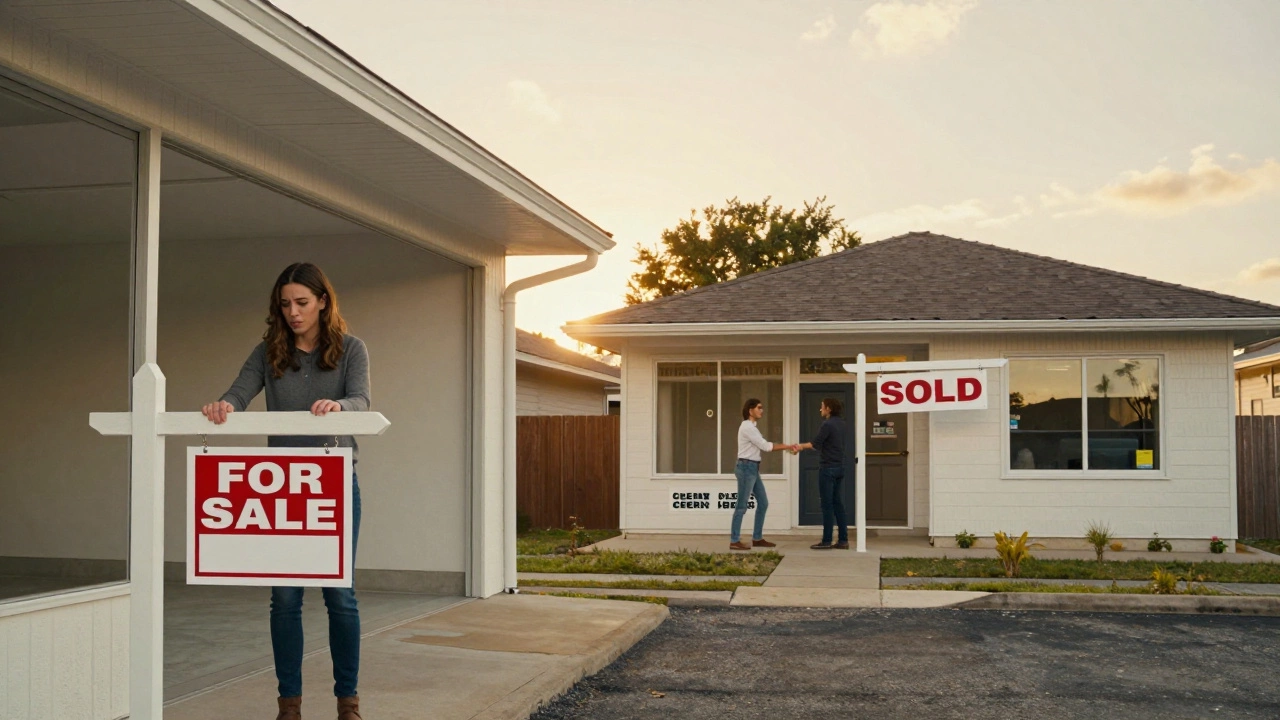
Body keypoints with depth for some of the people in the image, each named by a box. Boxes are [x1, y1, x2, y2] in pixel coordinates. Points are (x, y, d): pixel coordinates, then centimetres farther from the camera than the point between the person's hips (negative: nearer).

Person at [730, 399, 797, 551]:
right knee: (742, 505, -7)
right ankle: (734, 541, -4)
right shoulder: (747, 427, -14)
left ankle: (757, 538, 17)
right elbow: (765, 446, -15)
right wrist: (787, 447, -8)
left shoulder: (751, 427, 19)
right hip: (746, 467, -10)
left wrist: (786, 447, 7)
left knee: (763, 503, 11)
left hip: (752, 468, 10)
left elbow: (764, 445, 16)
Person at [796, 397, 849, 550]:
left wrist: (801, 446, 4)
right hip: (839, 467, 9)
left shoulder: (828, 425, -17)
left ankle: (826, 541, 1)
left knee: (827, 505, -3)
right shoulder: (840, 423, 11)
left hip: (828, 468, -9)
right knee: (837, 503, 12)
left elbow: (816, 444, -11)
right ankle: (843, 540, 11)